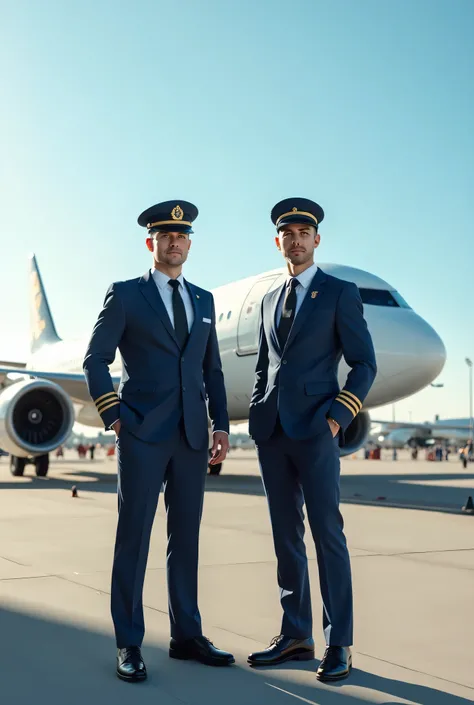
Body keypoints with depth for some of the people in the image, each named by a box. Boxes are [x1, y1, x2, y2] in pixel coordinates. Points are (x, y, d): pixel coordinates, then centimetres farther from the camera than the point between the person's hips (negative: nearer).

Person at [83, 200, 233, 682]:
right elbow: (95, 360, -1)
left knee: (185, 536, 9)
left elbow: (212, 369, 16)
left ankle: (186, 635, 19)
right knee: (134, 536, -1)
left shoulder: (203, 301, 15)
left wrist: (220, 424, 7)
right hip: (142, 434, -4)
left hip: (191, 436, 5)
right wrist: (114, 417, -8)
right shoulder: (124, 295, 2)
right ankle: (128, 645, 8)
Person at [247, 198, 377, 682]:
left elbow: (364, 364, -3)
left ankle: (338, 644, 5)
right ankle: (295, 635, 17)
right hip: (271, 431, 6)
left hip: (314, 428, -5)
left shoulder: (341, 293, 1)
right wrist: (256, 415, 11)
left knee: (327, 532, -4)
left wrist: (337, 417, -12)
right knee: (285, 535, 8)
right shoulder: (270, 300, 18)